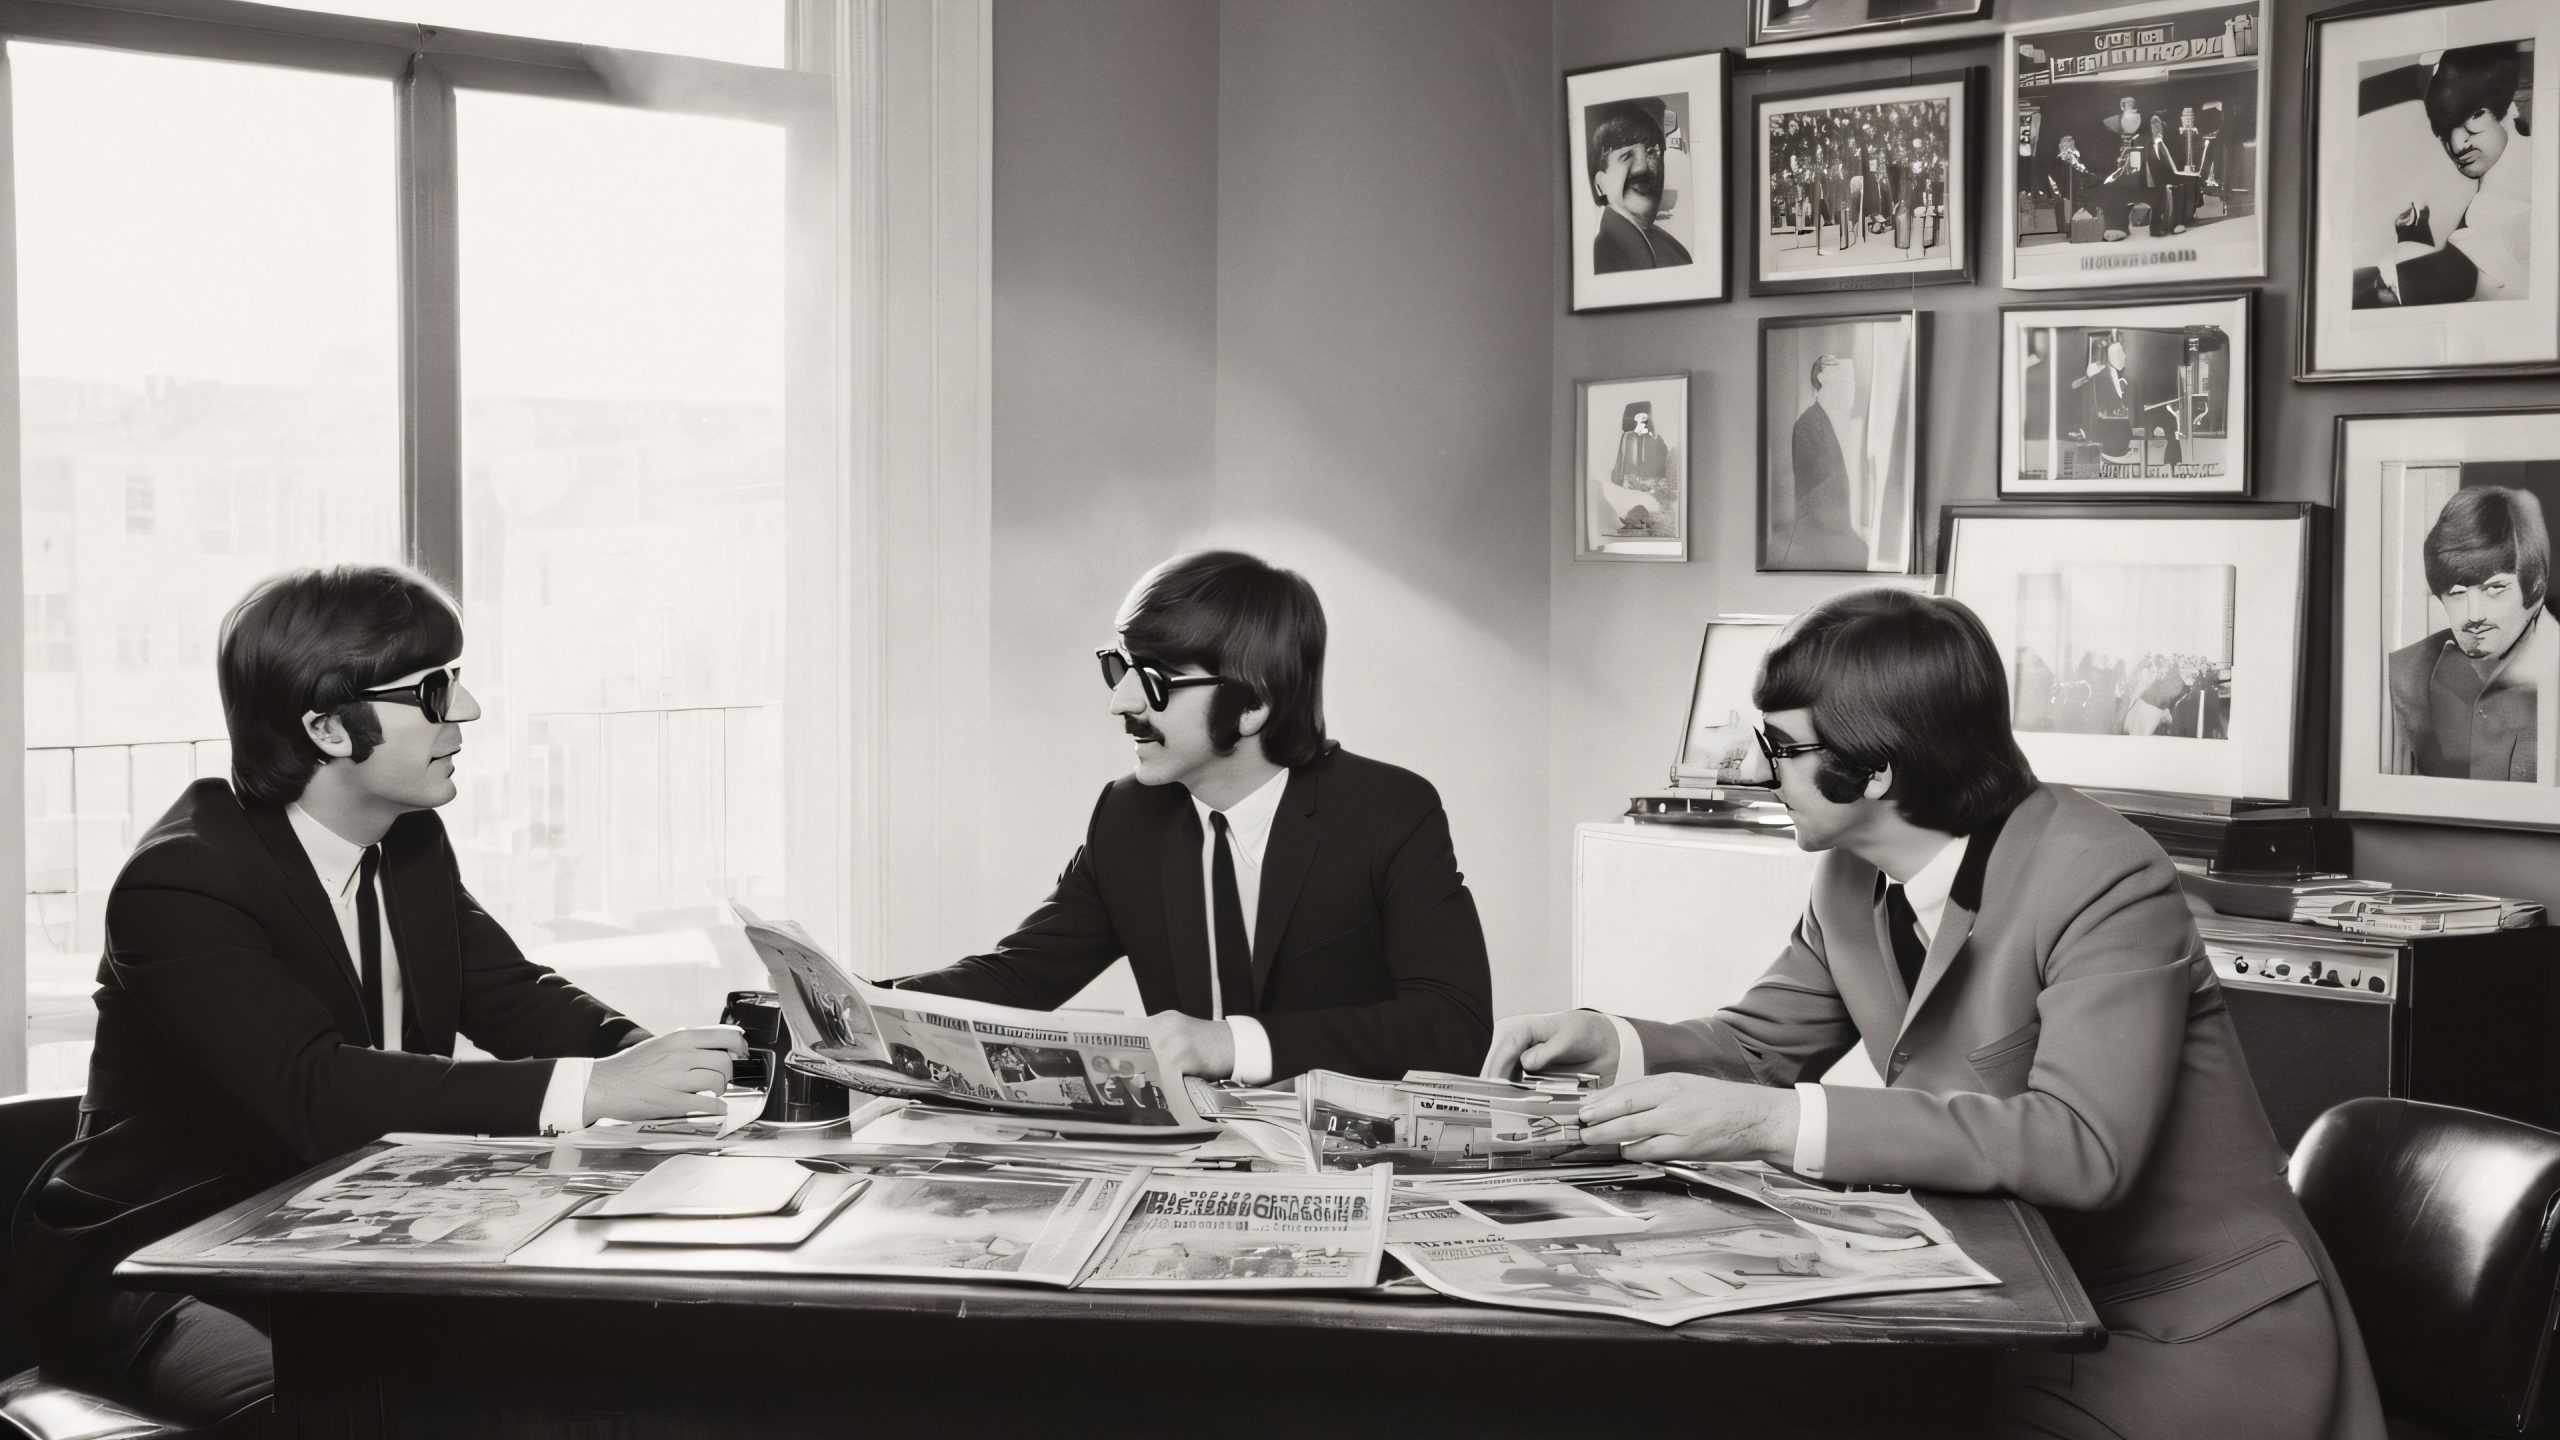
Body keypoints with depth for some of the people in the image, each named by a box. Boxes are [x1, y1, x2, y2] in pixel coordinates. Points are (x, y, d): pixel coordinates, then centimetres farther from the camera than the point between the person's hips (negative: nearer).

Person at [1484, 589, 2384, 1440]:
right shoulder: (1853, 882, 0)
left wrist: (1777, 1125, -40)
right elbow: (1760, 1043, 12)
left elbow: (2081, 1144, -34)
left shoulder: (2102, 880, -23)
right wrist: (1608, 1044, -10)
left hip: (2193, 1347, -6)